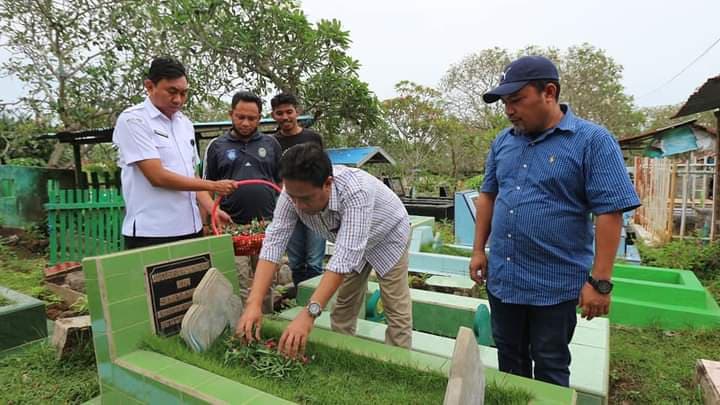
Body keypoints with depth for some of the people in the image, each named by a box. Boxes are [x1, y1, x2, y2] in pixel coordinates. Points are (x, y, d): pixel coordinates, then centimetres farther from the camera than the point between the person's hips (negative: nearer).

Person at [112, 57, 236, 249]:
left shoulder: (185, 123, 13)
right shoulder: (132, 120, -7)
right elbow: (158, 177, -15)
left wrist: (212, 209, 2)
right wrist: (213, 186, -11)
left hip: (190, 228, 6)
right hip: (152, 233, -6)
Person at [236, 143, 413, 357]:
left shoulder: (355, 191, -44)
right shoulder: (294, 192, -28)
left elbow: (345, 256, -48)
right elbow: (273, 243, -30)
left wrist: (309, 314, -53)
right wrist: (253, 303, -39)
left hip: (387, 237, -4)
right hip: (351, 243, 5)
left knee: (396, 311, -3)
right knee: (343, 307, 10)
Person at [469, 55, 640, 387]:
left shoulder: (592, 140, -11)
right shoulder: (503, 142, 5)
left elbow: (610, 213, -14)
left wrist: (600, 281, -15)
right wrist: (478, 250, 8)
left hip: (555, 284, -5)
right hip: (502, 278, 5)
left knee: (550, 368, 14)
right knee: (510, 360, 20)